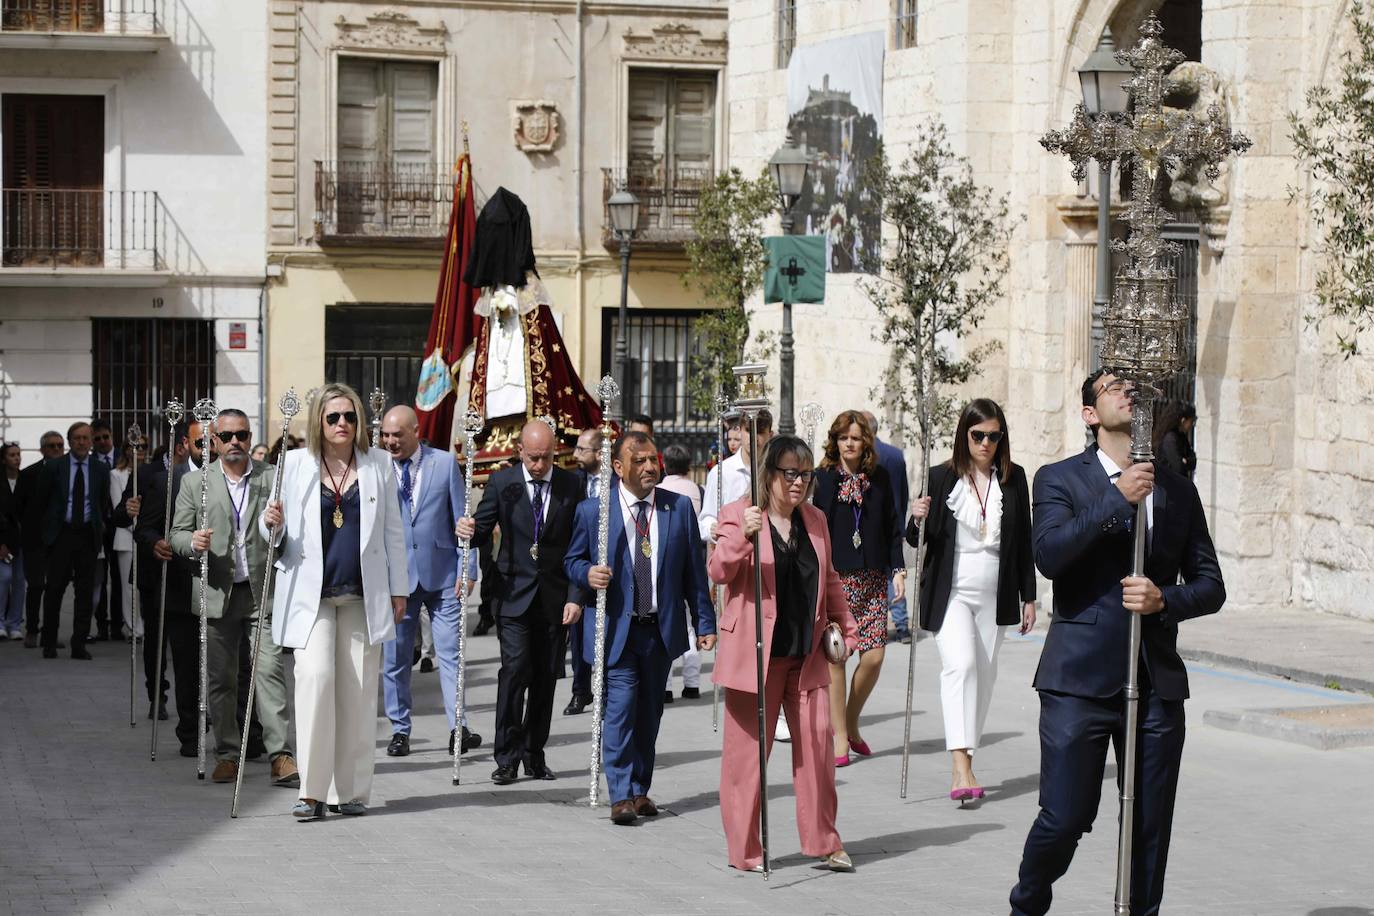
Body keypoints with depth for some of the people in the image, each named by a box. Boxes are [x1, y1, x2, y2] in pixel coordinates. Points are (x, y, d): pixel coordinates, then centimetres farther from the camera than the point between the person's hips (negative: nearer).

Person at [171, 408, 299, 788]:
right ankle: (227, 755, 15)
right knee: (220, 678, 6)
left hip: (263, 591, -1)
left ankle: (281, 756, -11)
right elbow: (177, 534, 8)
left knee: (269, 670, -10)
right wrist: (192, 542, -15)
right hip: (217, 595, 2)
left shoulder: (273, 478, 6)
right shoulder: (195, 483, 8)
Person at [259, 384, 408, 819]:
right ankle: (312, 791, -12)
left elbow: (393, 531, 13)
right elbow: (275, 534, 12)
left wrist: (399, 588, 8)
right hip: (310, 593, -1)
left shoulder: (378, 464, 10)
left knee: (358, 690, 2)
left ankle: (352, 791, 10)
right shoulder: (295, 464, 6)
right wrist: (272, 524, -11)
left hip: (364, 595, 2)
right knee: (315, 676, -16)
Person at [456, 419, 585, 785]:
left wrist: (576, 597, -4)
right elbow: (482, 531, 4)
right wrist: (469, 531, -20)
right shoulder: (502, 483, 1)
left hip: (555, 598, 1)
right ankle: (507, 758, -5)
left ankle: (534, 754, 17)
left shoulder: (571, 485, 2)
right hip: (514, 595, -1)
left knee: (546, 676, 5)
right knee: (515, 671, -11)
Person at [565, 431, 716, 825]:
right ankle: (621, 796, -7)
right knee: (620, 708, -11)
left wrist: (704, 622, 5)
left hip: (662, 629, 3)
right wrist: (588, 573, -15)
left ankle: (640, 790, 19)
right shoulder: (593, 510, -1)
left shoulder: (679, 508, 5)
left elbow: (694, 570, 8)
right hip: (615, 630, -3)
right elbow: (572, 560, 8)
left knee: (649, 712, 10)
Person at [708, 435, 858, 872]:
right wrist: (744, 535, -30)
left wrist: (846, 626, 20)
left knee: (817, 739, 0)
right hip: (755, 652, -5)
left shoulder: (815, 520, 15)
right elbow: (719, 570, -14)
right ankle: (744, 849, 9)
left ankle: (822, 842, 11)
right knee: (748, 747, 0)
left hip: (806, 655, 5)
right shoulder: (738, 515, -2)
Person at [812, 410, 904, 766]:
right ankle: (839, 737, 5)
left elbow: (891, 527, 14)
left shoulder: (879, 479, 10)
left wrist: (897, 569, 7)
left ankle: (851, 723, 18)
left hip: (872, 578, 3)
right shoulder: (822, 479, 0)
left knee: (874, 656, -4)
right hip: (834, 577, -3)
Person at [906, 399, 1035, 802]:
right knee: (960, 664, -21)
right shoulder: (941, 478, -3)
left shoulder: (1014, 479, 6)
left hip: (994, 595, 4)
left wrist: (1028, 597, 10)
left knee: (984, 674, 8)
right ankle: (961, 767, -29)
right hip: (951, 591, -4)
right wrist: (918, 520, -21)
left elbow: (1023, 541, 11)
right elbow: (917, 539, 2)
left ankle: (967, 758, 20)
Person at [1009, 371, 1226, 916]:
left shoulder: (1177, 490, 14)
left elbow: (1210, 585, 12)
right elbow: (1048, 555, -15)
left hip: (1157, 682, 3)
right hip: (1080, 679, -3)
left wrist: (1165, 599, -8)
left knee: (1151, 827, 5)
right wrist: (1118, 499, -17)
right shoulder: (1060, 479, 4)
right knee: (1065, 818, -4)